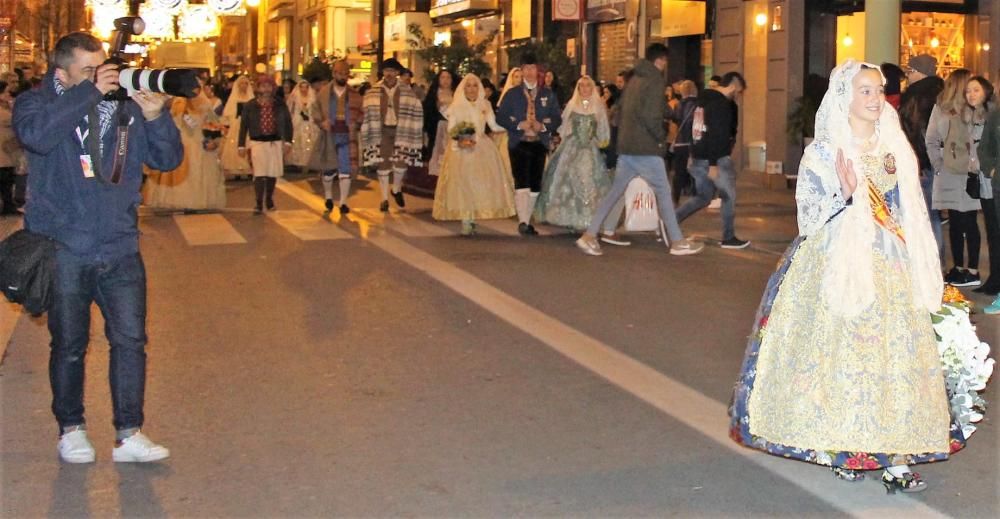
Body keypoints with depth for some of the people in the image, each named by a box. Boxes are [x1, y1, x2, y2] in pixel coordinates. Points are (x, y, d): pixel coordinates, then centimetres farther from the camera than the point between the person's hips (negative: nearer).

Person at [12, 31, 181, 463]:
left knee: (130, 340, 1)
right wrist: (90, 93, -22)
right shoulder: (38, 102, -1)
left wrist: (155, 117, -13)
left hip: (120, 249, 3)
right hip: (64, 250, -2)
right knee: (69, 345, 10)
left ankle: (129, 434, 10)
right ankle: (71, 429, 26)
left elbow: (168, 160, 5)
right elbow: (35, 134, -26)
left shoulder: (125, 106, 6)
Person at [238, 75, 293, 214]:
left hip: (276, 143, 2)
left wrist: (288, 142, -1)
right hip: (257, 143, -2)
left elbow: (288, 124, 8)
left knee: (273, 174, 10)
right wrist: (242, 146, 1)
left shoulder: (280, 105, 5)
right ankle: (259, 204, -8)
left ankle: (269, 199, 30)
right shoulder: (250, 106, 2)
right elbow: (244, 126, 5)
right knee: (259, 174, -12)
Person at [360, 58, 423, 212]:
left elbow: (417, 111, 0)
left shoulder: (406, 91, 0)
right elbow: (367, 111, 0)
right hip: (382, 130, 0)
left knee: (401, 163, -5)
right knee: (382, 164, 3)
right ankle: (384, 198, 14)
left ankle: (396, 189, 24)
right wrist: (369, 132, -6)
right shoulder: (374, 91, -1)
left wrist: (411, 131, -7)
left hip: (400, 130, 0)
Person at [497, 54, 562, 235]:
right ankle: (523, 222, -19)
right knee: (521, 183, -15)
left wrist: (543, 126, -12)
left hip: (540, 144, 3)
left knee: (535, 185, 6)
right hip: (519, 143, -3)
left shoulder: (548, 94, 11)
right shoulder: (512, 94, 7)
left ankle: (527, 221, 18)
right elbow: (500, 117, 1)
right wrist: (519, 125, -13)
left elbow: (557, 118, 7)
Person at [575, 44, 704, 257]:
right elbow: (651, 115, -20)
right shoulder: (655, 81, -10)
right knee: (663, 192, -1)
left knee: (615, 191, 9)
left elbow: (623, 109, 18)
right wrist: (662, 137, -8)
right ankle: (677, 242, 3)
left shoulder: (634, 79, 16)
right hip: (646, 147, -8)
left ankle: (589, 235, 4)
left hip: (626, 145, 8)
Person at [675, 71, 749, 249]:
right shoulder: (721, 103, -16)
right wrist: (713, 164, -22)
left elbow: (695, 128, 19)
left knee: (702, 197, 16)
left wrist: (693, 155, 24)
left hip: (698, 158, 9)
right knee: (729, 196, 5)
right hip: (717, 159, -9)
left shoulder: (703, 99, 13)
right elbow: (715, 135, -22)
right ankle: (728, 238, 10)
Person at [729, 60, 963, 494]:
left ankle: (895, 456, 2)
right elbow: (809, 220, -7)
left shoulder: (895, 149, 11)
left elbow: (910, 215, 16)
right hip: (840, 270, -4)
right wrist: (845, 195, -21)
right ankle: (842, 450, 7)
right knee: (841, 355, -5)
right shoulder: (823, 153, -2)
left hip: (893, 273, 4)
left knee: (896, 357, -2)